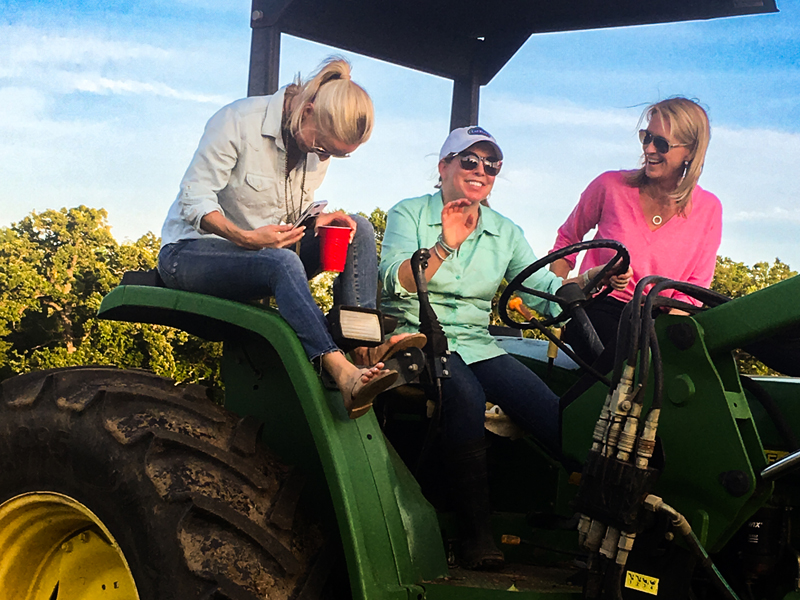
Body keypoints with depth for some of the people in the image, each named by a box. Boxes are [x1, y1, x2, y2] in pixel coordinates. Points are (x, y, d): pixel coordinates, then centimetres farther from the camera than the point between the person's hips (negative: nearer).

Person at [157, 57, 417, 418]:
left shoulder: (323, 142, 1)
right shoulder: (239, 121, -18)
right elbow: (193, 199, -19)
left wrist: (318, 220, -13)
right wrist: (246, 238, -35)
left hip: (263, 253, 6)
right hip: (191, 252, -6)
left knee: (359, 230, -14)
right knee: (282, 263, -38)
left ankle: (363, 345, -27)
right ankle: (341, 372, -50)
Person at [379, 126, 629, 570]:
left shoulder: (505, 232, 17)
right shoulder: (409, 214, 5)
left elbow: (543, 288, 5)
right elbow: (395, 281, -10)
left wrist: (589, 280, -14)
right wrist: (446, 245, -23)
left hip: (476, 344, 4)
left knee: (550, 412, -23)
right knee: (467, 395, -35)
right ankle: (476, 529, -26)